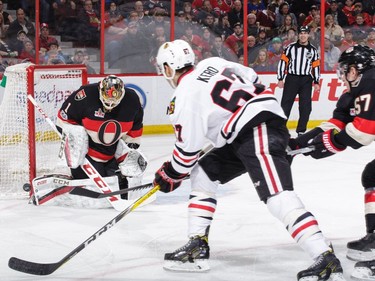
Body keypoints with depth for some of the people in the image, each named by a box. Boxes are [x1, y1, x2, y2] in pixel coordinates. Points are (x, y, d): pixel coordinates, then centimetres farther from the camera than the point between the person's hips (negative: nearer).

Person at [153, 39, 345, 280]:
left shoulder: (185, 96, -6)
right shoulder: (212, 63, 15)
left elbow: (188, 147, -3)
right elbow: (252, 78, 21)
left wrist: (171, 175, 13)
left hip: (259, 129, -10)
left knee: (277, 195, -22)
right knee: (202, 173, 18)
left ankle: (326, 259, -34)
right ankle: (198, 246, 17)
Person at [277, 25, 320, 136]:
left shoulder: (313, 50, 9)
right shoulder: (291, 47, 2)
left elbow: (316, 66, 11)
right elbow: (283, 62, 1)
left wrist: (316, 82, 5)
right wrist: (280, 79, -4)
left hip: (306, 81, 2)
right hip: (292, 78, -2)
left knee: (305, 106, 0)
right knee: (286, 104, -4)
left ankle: (301, 130, 8)